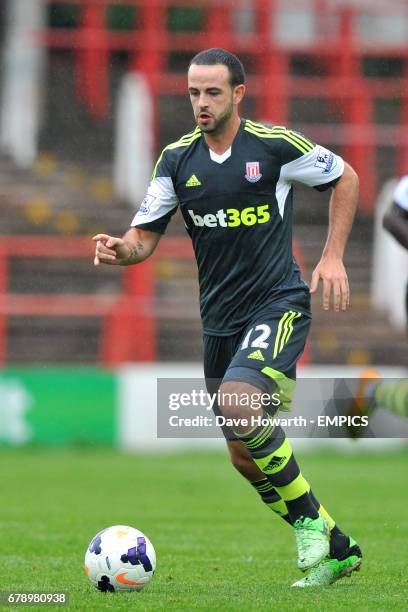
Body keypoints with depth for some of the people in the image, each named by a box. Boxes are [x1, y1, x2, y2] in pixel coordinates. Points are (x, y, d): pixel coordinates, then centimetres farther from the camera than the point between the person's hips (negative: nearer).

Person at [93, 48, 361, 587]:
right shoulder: (177, 159, 4)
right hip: (220, 319, 6)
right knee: (244, 455, 7)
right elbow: (144, 237, 5)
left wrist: (333, 256, -1)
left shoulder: (275, 145, -8)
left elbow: (345, 178, 7)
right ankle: (337, 549, 21)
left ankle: (309, 519, -12)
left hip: (278, 304, -6)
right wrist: (120, 250, -19)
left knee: (237, 404, -30)